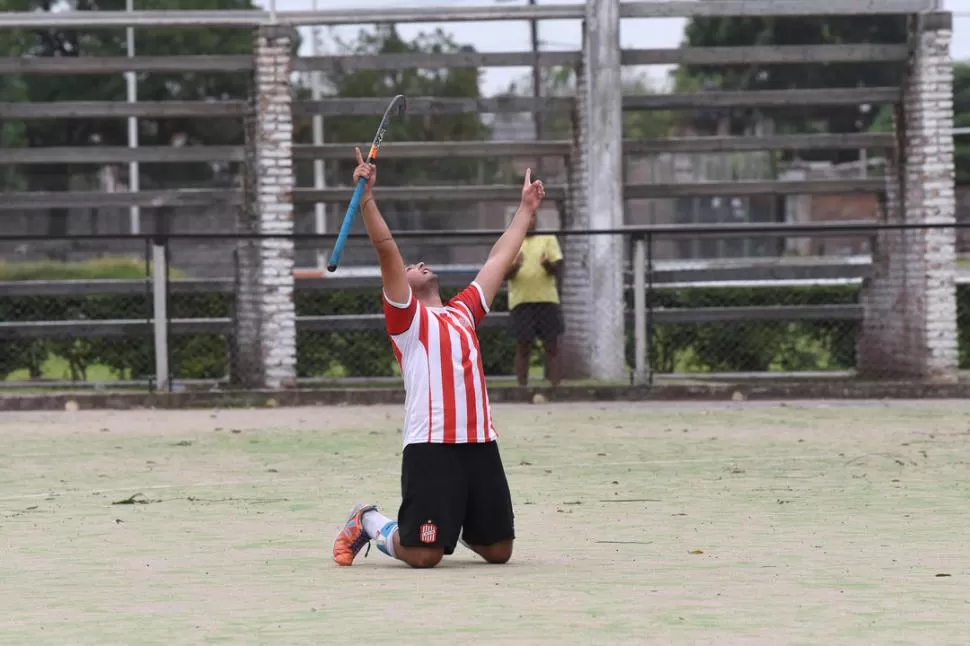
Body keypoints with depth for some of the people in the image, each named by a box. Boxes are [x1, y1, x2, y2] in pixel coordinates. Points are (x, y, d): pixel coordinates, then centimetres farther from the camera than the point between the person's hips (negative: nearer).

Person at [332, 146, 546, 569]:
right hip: (430, 447, -6)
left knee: (498, 550, 7)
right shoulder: (406, 316, 5)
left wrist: (526, 209, 38)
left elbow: (499, 259, 31)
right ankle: (369, 523, 20)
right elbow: (387, 251, -7)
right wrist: (366, 198, -18)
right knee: (424, 555, -9)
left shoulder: (464, 312, 21)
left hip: (480, 444, 6)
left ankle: (461, 527, 38)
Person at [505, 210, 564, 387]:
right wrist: (515, 266, -21)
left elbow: (557, 269, 3)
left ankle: (556, 387, -1)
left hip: (547, 299, 0)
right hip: (521, 301, 0)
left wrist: (548, 265, -20)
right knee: (522, 347, -1)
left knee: (552, 346, -2)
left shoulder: (548, 239, 10)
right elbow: (504, 273, 2)